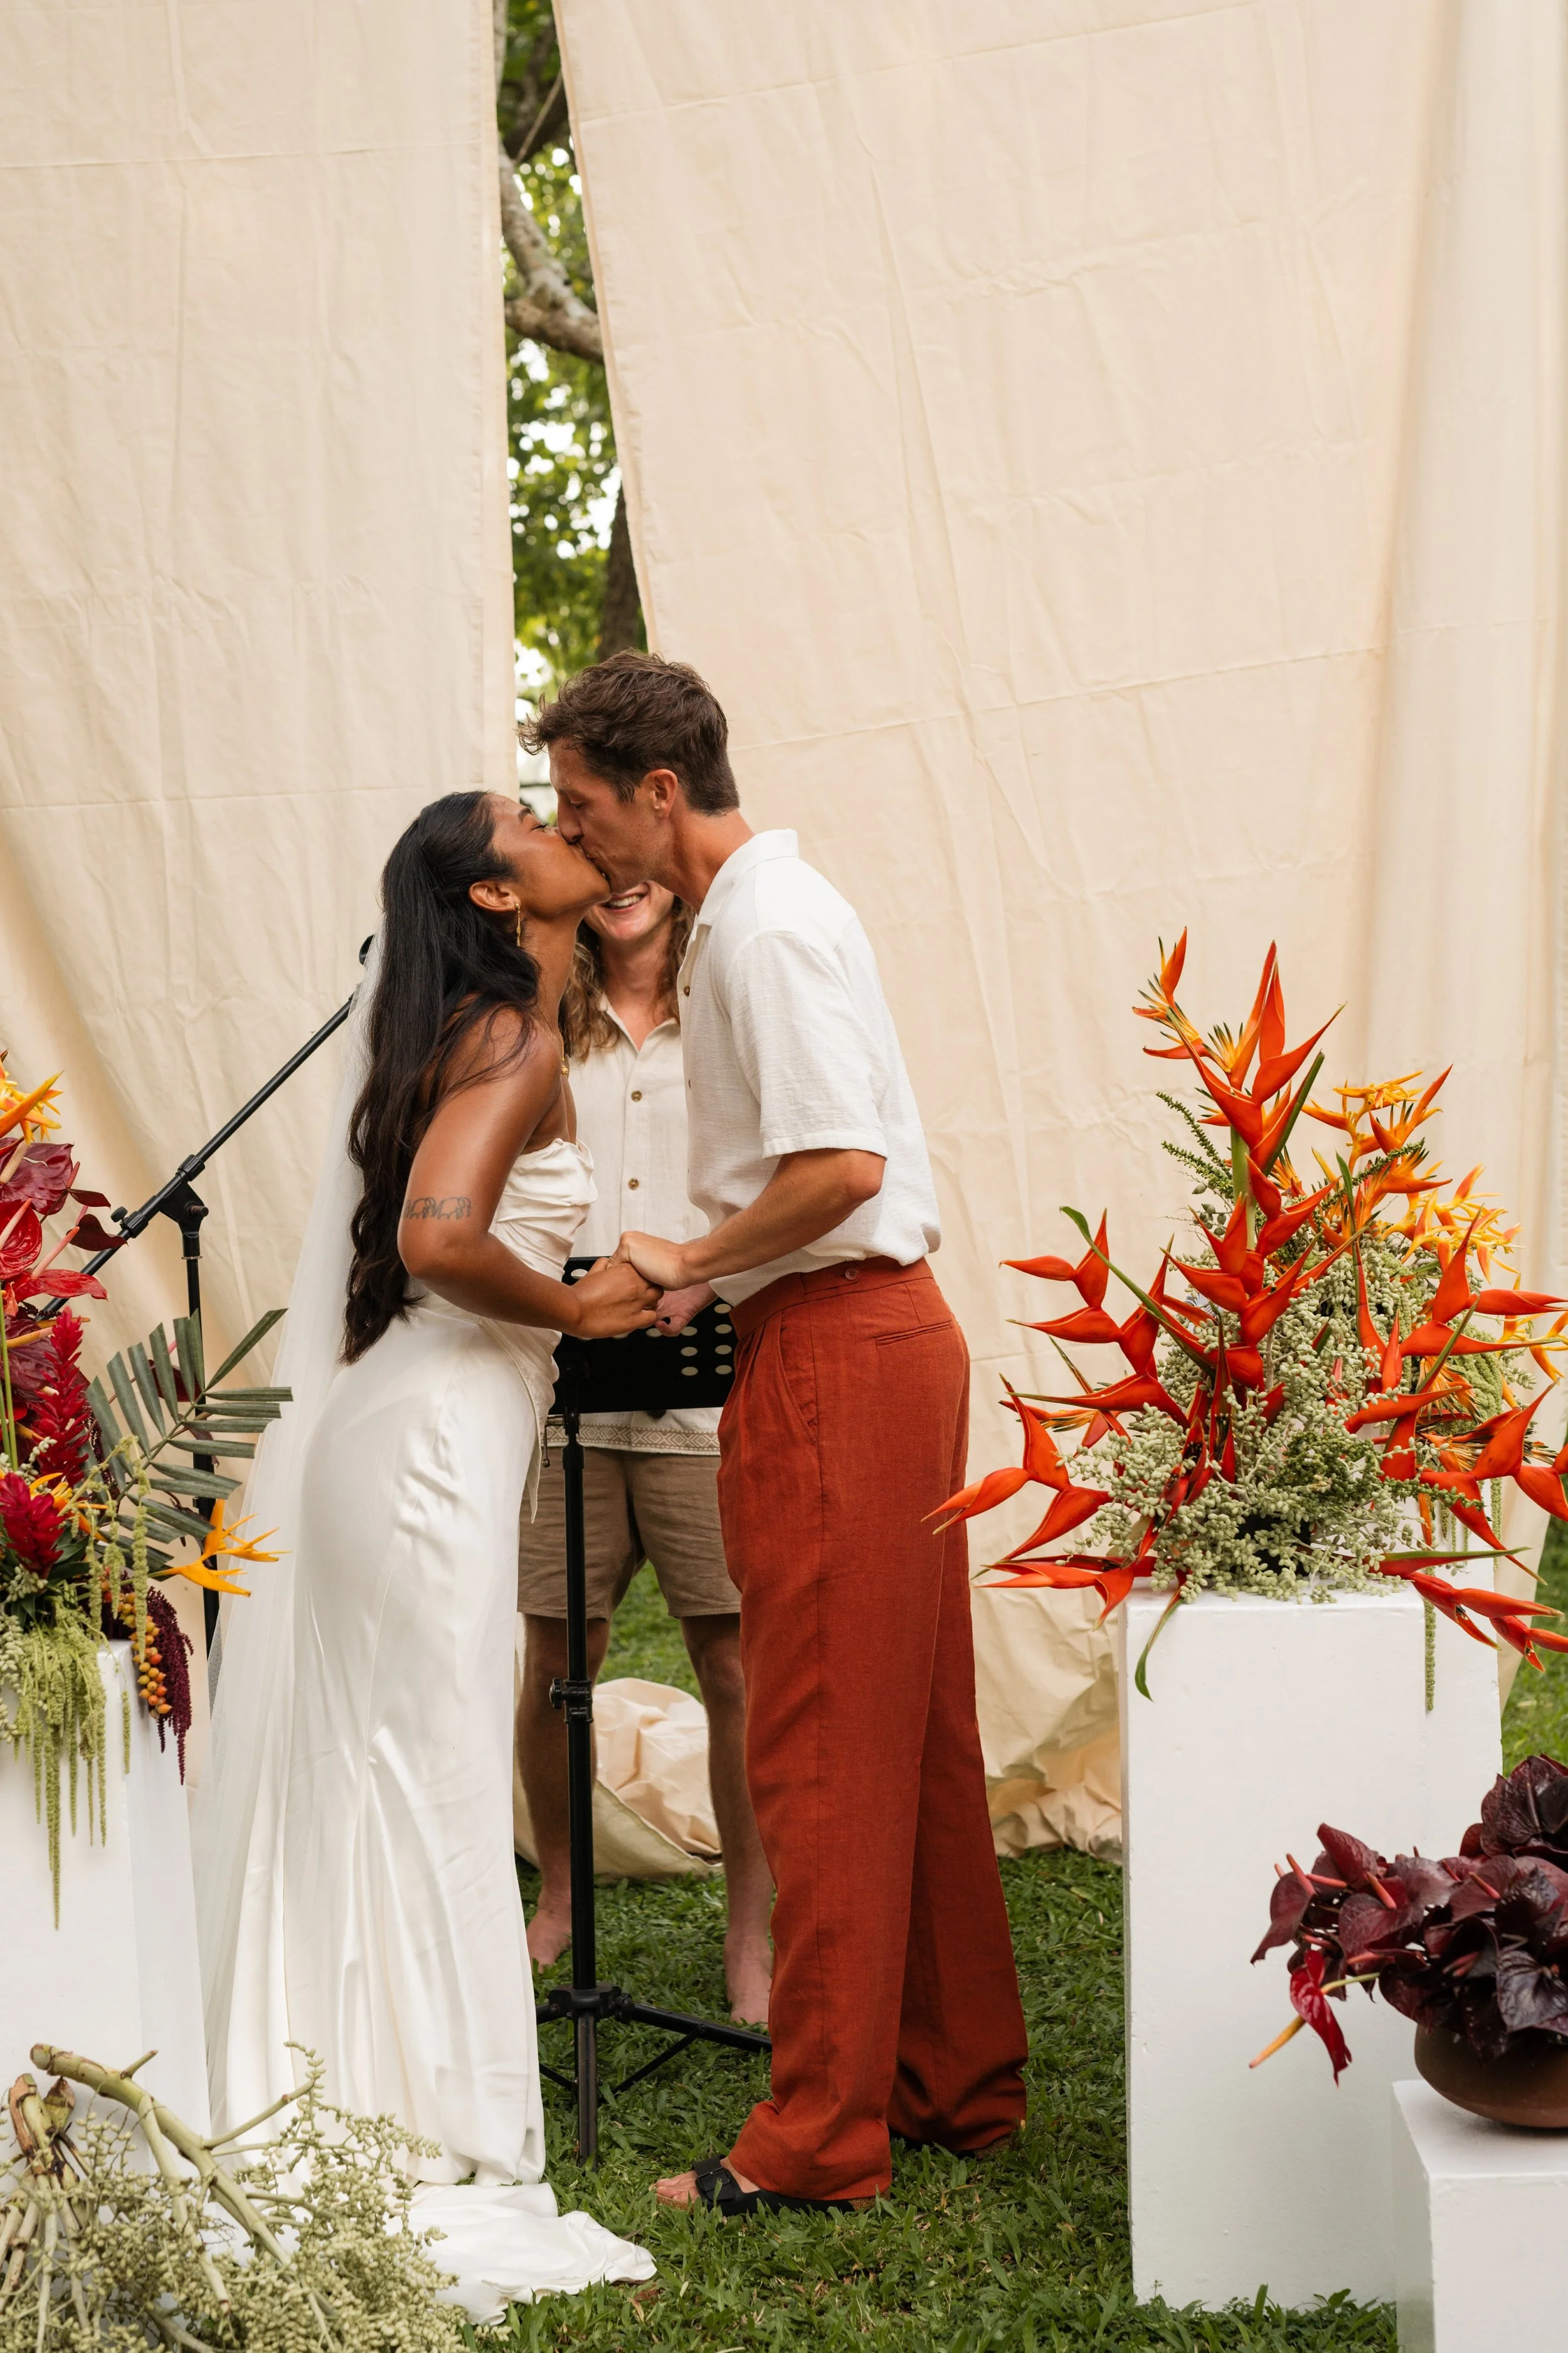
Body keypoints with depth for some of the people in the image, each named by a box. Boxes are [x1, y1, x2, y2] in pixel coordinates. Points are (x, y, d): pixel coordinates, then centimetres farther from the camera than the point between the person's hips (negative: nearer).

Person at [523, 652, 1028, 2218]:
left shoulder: (767, 927, -15)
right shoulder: (756, 909, 17)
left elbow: (842, 1166, -25)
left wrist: (688, 1262, -13)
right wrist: (706, 1269, 12)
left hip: (832, 1350, -10)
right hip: (881, 1330, 10)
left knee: (819, 1748, -4)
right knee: (914, 1732, 14)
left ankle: (817, 2141, 3)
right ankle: (958, 2081, 24)